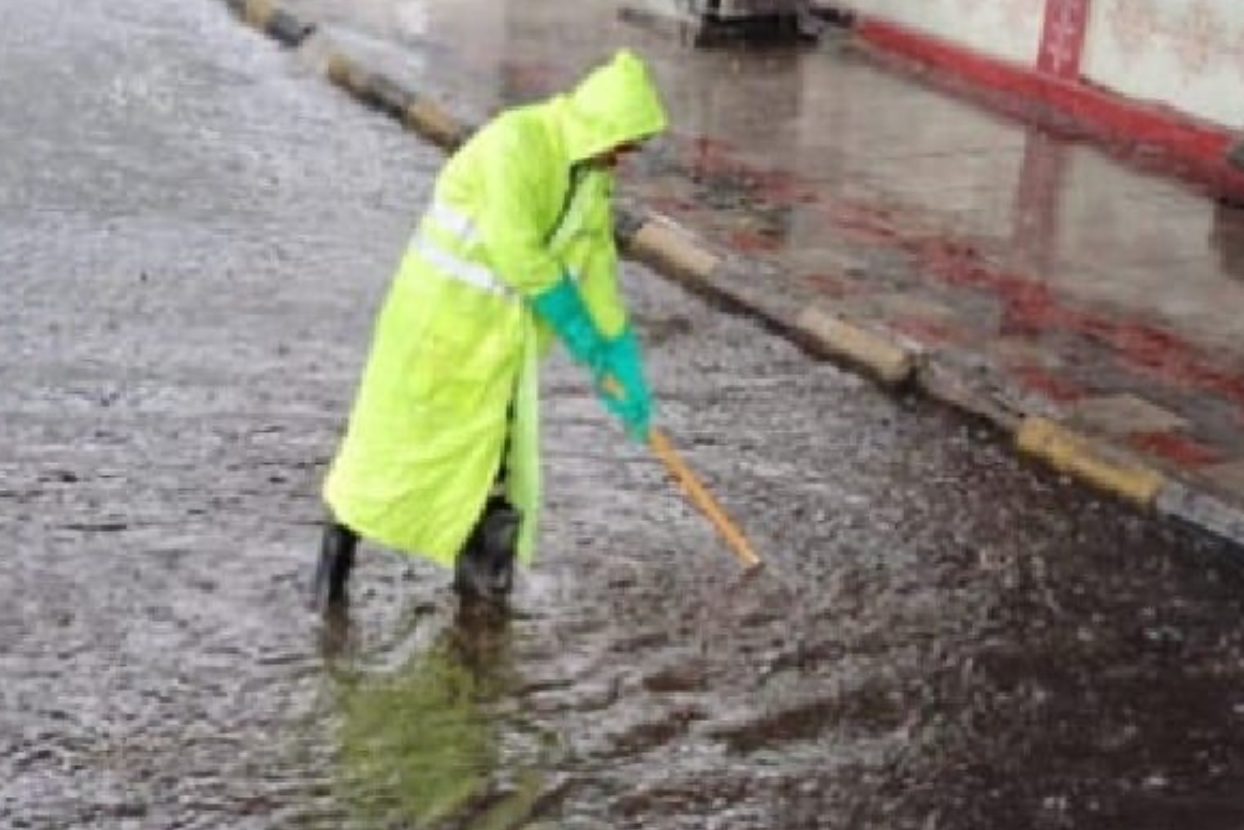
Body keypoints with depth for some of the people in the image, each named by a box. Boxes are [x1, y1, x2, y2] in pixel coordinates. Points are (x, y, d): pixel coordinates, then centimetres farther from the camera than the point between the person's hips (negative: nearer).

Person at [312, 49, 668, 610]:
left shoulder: (593, 172, 4)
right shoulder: (517, 140, -23)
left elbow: (596, 262, 9)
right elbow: (516, 249, -28)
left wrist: (623, 365, 8)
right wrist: (572, 322, -18)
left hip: (502, 328, 7)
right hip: (440, 305, -6)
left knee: (494, 448, 2)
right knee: (393, 434, 1)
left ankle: (478, 567, 15)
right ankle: (340, 540, 21)